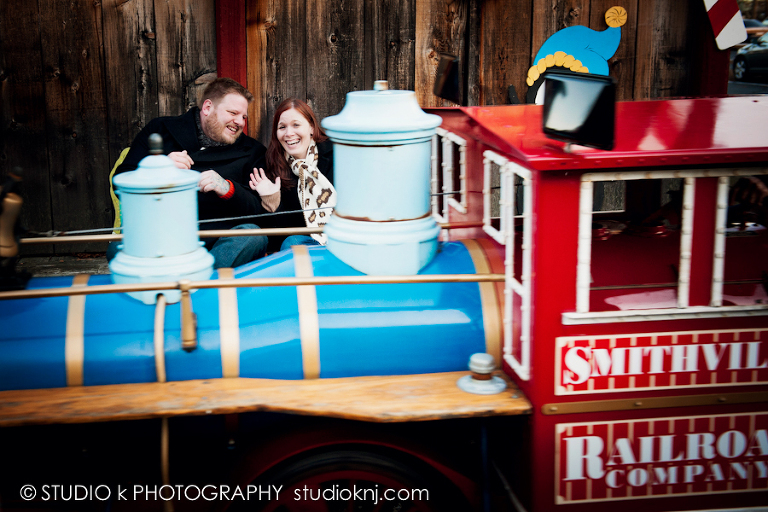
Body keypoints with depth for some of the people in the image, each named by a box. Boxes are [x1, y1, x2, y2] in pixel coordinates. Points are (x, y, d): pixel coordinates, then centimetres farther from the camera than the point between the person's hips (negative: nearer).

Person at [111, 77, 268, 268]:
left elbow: (259, 209, 6)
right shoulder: (160, 130, 17)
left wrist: (227, 188, -14)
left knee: (254, 236, -33)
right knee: (117, 249, -32)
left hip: (215, 243, 1)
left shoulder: (252, 151, 18)